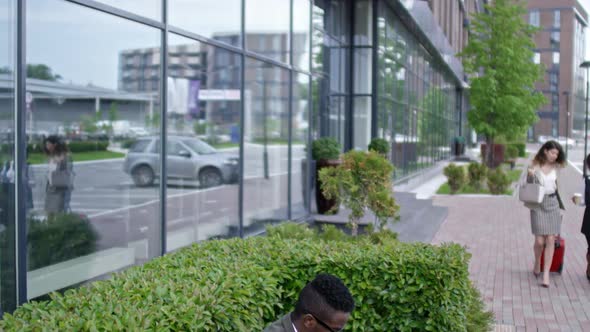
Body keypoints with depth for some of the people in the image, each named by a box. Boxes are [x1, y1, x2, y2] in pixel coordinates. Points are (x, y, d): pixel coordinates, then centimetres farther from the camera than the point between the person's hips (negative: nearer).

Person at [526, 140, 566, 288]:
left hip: (552, 204, 4)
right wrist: (530, 175, -21)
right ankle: (537, 263, 27)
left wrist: (561, 205, 19)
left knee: (550, 240, -3)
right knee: (539, 241, -5)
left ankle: (546, 274, 0)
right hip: (538, 205, -4)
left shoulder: (555, 167, 7)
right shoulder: (534, 167, -6)